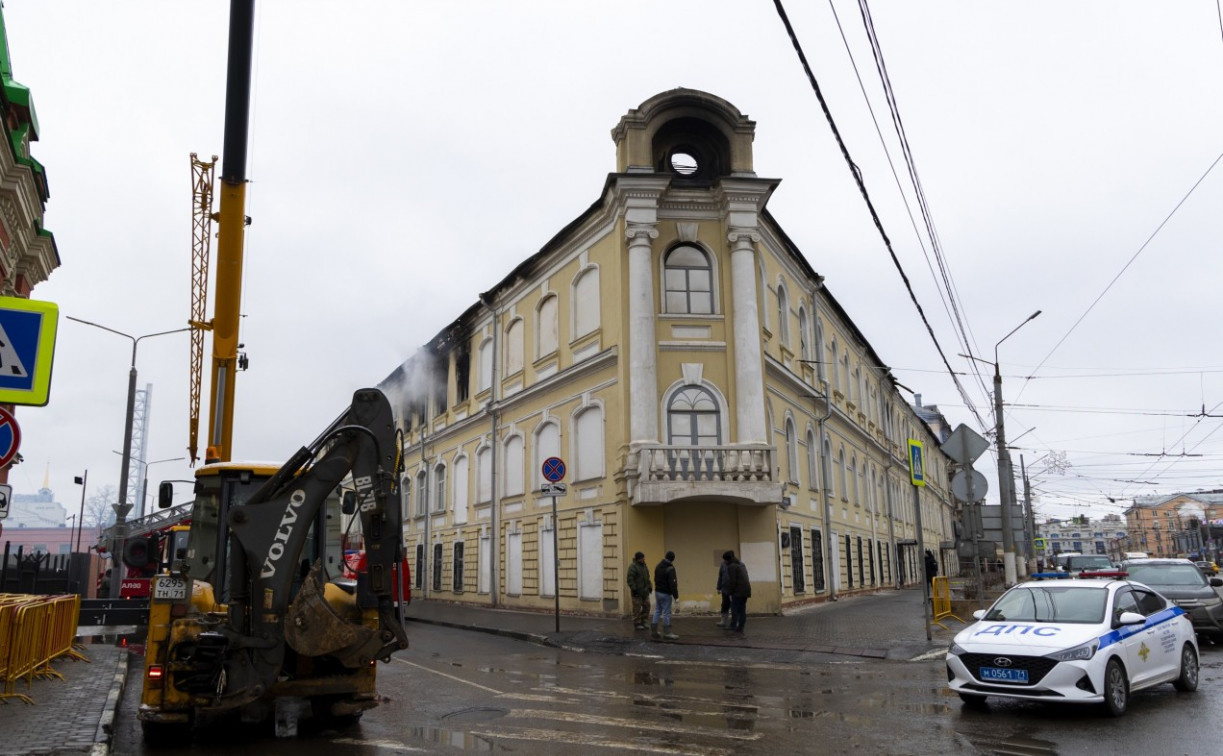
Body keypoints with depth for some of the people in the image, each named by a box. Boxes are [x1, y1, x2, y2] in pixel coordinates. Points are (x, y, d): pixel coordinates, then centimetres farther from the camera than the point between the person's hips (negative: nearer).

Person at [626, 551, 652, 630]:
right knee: (637, 608, -3)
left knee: (646, 606, 10)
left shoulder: (644, 566, 14)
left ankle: (643, 622, 20)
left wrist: (649, 586, 18)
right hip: (637, 592, -8)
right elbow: (630, 579, -18)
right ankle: (637, 624, 6)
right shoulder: (633, 566, -13)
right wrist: (634, 589, -21)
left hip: (645, 591, 8)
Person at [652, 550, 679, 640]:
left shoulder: (658, 566, 7)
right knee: (666, 613, -1)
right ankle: (667, 633, 5)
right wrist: (676, 596, -16)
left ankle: (654, 631, 15)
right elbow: (672, 584, -21)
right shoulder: (670, 568, -19)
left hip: (657, 592, 8)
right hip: (666, 594, -8)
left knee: (657, 611, 14)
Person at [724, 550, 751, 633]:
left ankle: (733, 628, -6)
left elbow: (732, 581, -15)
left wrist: (730, 593, -8)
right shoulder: (741, 564, 18)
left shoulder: (731, 567, -11)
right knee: (742, 611, 8)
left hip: (738, 592, -8)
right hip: (745, 591, 8)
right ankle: (740, 628, 8)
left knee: (735, 611, -5)